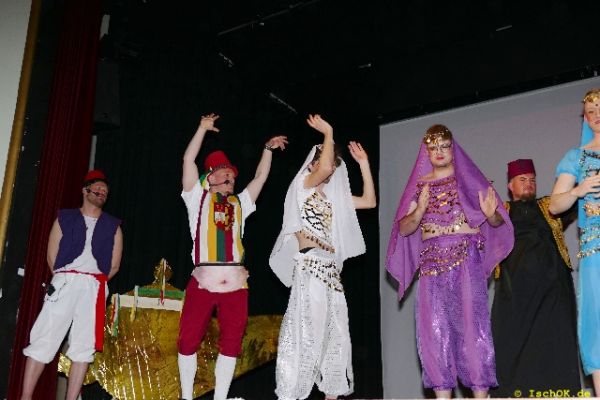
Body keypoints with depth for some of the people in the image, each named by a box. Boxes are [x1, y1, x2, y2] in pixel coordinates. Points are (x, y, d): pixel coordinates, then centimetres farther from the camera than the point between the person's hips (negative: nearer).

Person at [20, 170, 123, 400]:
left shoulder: (113, 226, 15)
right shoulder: (65, 218, 13)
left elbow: (114, 265, 12)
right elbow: (52, 256, 9)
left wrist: (93, 283, 7)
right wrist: (64, 281, 7)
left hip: (95, 288, 1)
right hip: (64, 282, -1)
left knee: (83, 346, -2)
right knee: (43, 340, -6)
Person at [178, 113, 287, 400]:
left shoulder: (239, 203, 21)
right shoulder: (198, 198, 12)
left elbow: (260, 177, 22)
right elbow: (188, 160, 5)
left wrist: (268, 149, 20)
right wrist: (203, 129, 6)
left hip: (235, 285, 3)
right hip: (202, 283, -3)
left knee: (230, 344, 4)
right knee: (188, 340, -1)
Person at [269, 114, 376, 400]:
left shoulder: (332, 197, 22)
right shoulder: (302, 185, 3)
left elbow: (370, 201, 20)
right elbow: (323, 167, -18)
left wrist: (363, 163, 20)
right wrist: (328, 134, -4)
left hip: (330, 270, 8)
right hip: (309, 267, -8)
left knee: (335, 335, 6)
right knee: (305, 332, -13)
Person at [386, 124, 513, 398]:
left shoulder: (468, 178, 9)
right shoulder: (419, 185, 15)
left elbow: (498, 222, 7)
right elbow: (403, 229, 9)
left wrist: (490, 214, -16)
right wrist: (420, 211, -10)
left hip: (467, 258, -2)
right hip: (432, 262, 3)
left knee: (472, 323, -10)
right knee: (434, 329, -2)